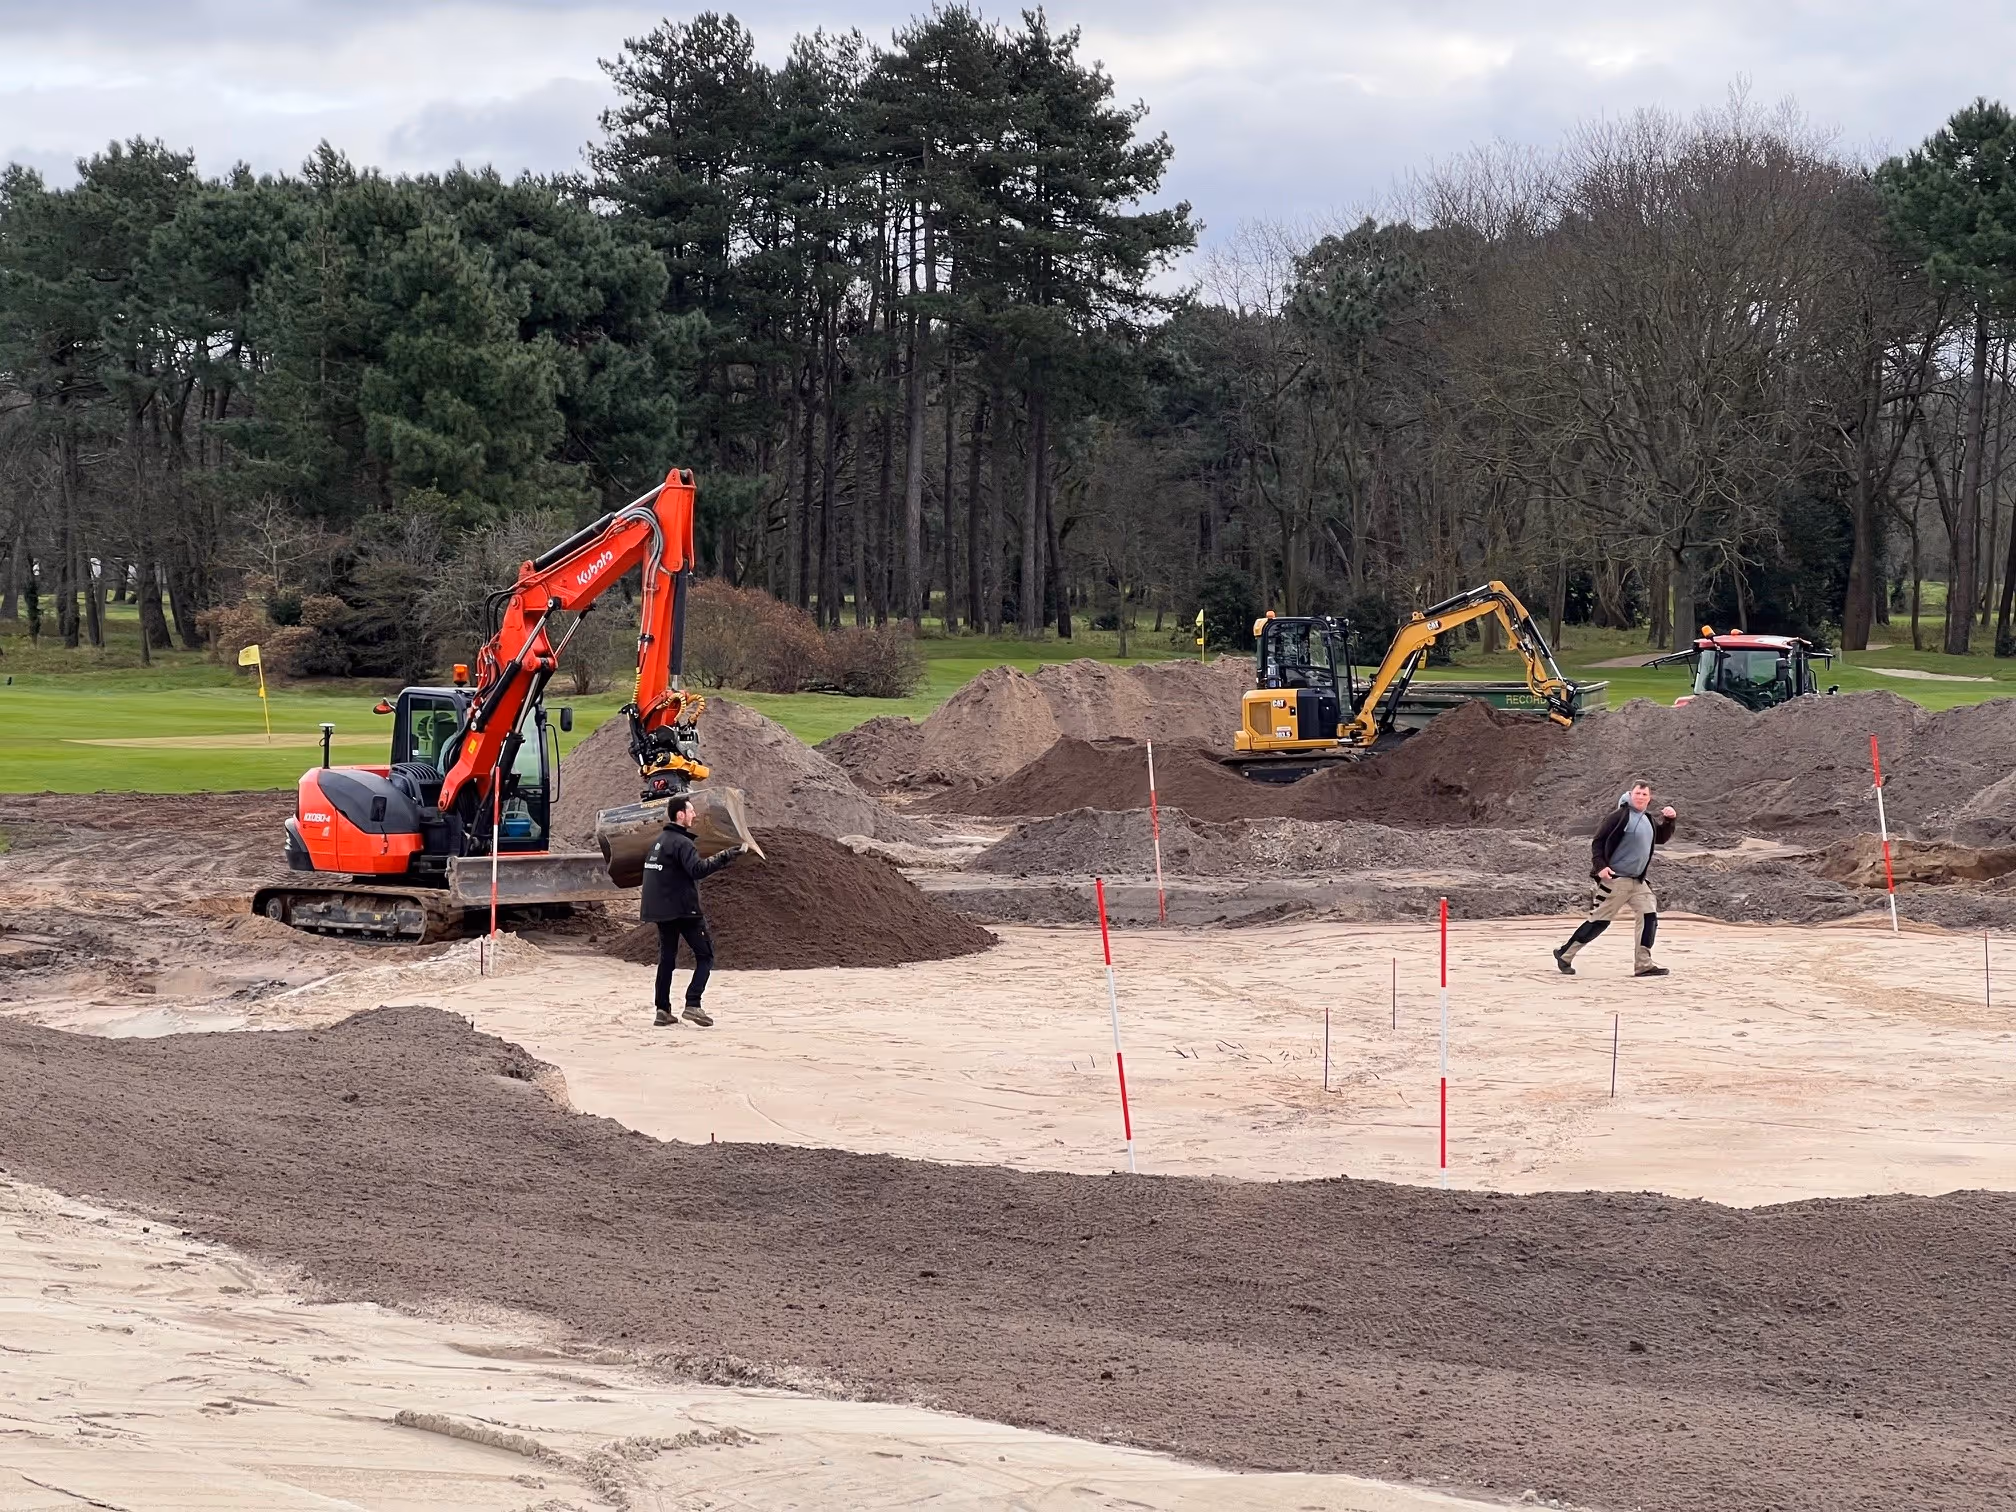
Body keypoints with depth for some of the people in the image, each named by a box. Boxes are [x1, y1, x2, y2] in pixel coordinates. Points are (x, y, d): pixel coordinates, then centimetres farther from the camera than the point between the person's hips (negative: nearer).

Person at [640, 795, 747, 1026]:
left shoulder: (658, 842, 14)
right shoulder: (681, 843, -15)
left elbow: (650, 873, 25)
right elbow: (698, 869, -30)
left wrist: (647, 900, 36)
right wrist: (728, 856, -32)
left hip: (660, 910, 9)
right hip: (684, 909, -9)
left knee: (667, 958, 13)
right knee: (705, 956, -2)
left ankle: (662, 1009, 8)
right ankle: (693, 1005, -15)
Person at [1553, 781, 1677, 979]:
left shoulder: (1647, 820, 15)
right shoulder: (1620, 816, -9)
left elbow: (1661, 838, 31)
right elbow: (1597, 842, -11)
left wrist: (1669, 820, 12)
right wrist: (1600, 866, -22)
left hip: (1638, 881, 8)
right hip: (1615, 879, -8)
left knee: (1650, 917, -4)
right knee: (1599, 920, -6)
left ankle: (1643, 965, 0)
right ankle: (1564, 954, 6)